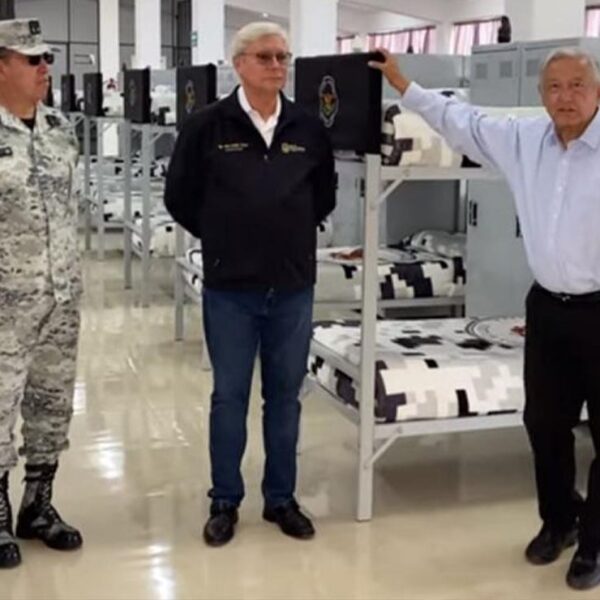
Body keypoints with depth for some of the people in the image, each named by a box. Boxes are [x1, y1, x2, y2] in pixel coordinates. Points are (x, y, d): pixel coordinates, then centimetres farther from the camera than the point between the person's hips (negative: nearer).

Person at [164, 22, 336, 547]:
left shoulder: (310, 129, 2)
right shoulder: (207, 125, -5)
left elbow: (325, 196, 16)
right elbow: (181, 198, 4)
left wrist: (294, 236, 10)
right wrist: (223, 240, 7)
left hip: (294, 288, 2)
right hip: (229, 288, -2)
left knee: (285, 396, 11)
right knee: (229, 397, 8)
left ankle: (281, 499, 25)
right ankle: (225, 502, 22)